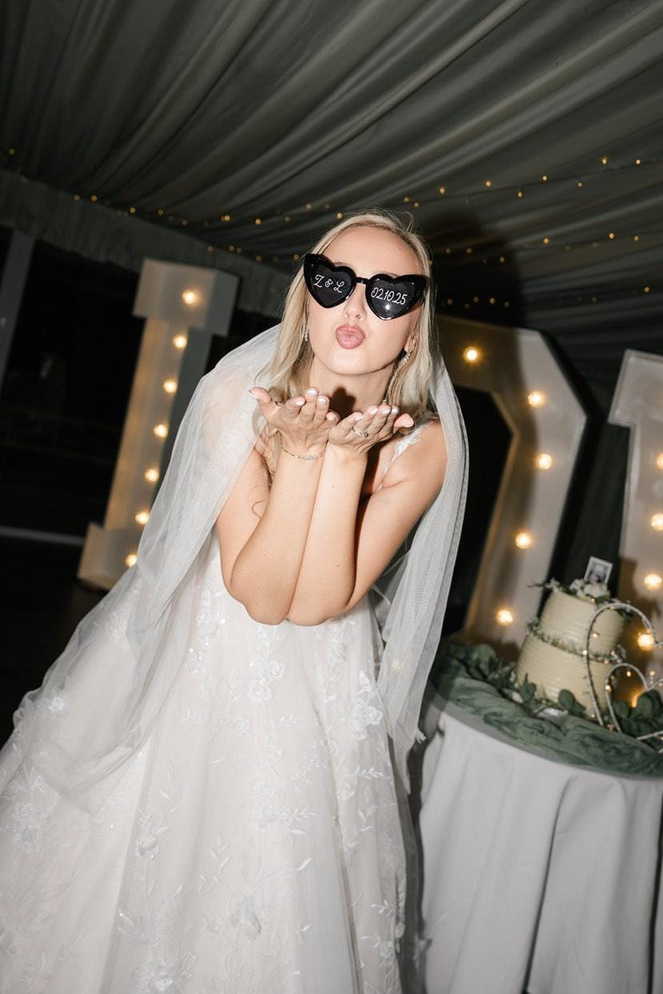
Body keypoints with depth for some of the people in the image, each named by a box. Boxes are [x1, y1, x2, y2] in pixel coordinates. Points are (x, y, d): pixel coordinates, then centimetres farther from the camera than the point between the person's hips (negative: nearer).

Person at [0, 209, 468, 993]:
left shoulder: (422, 444, -15)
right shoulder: (237, 397, -18)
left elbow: (317, 603, -22)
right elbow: (261, 595, -22)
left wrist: (346, 456, -31)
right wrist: (304, 453, -32)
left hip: (314, 703, 1)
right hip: (186, 671, 0)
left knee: (269, 912, 18)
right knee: (108, 887, 19)